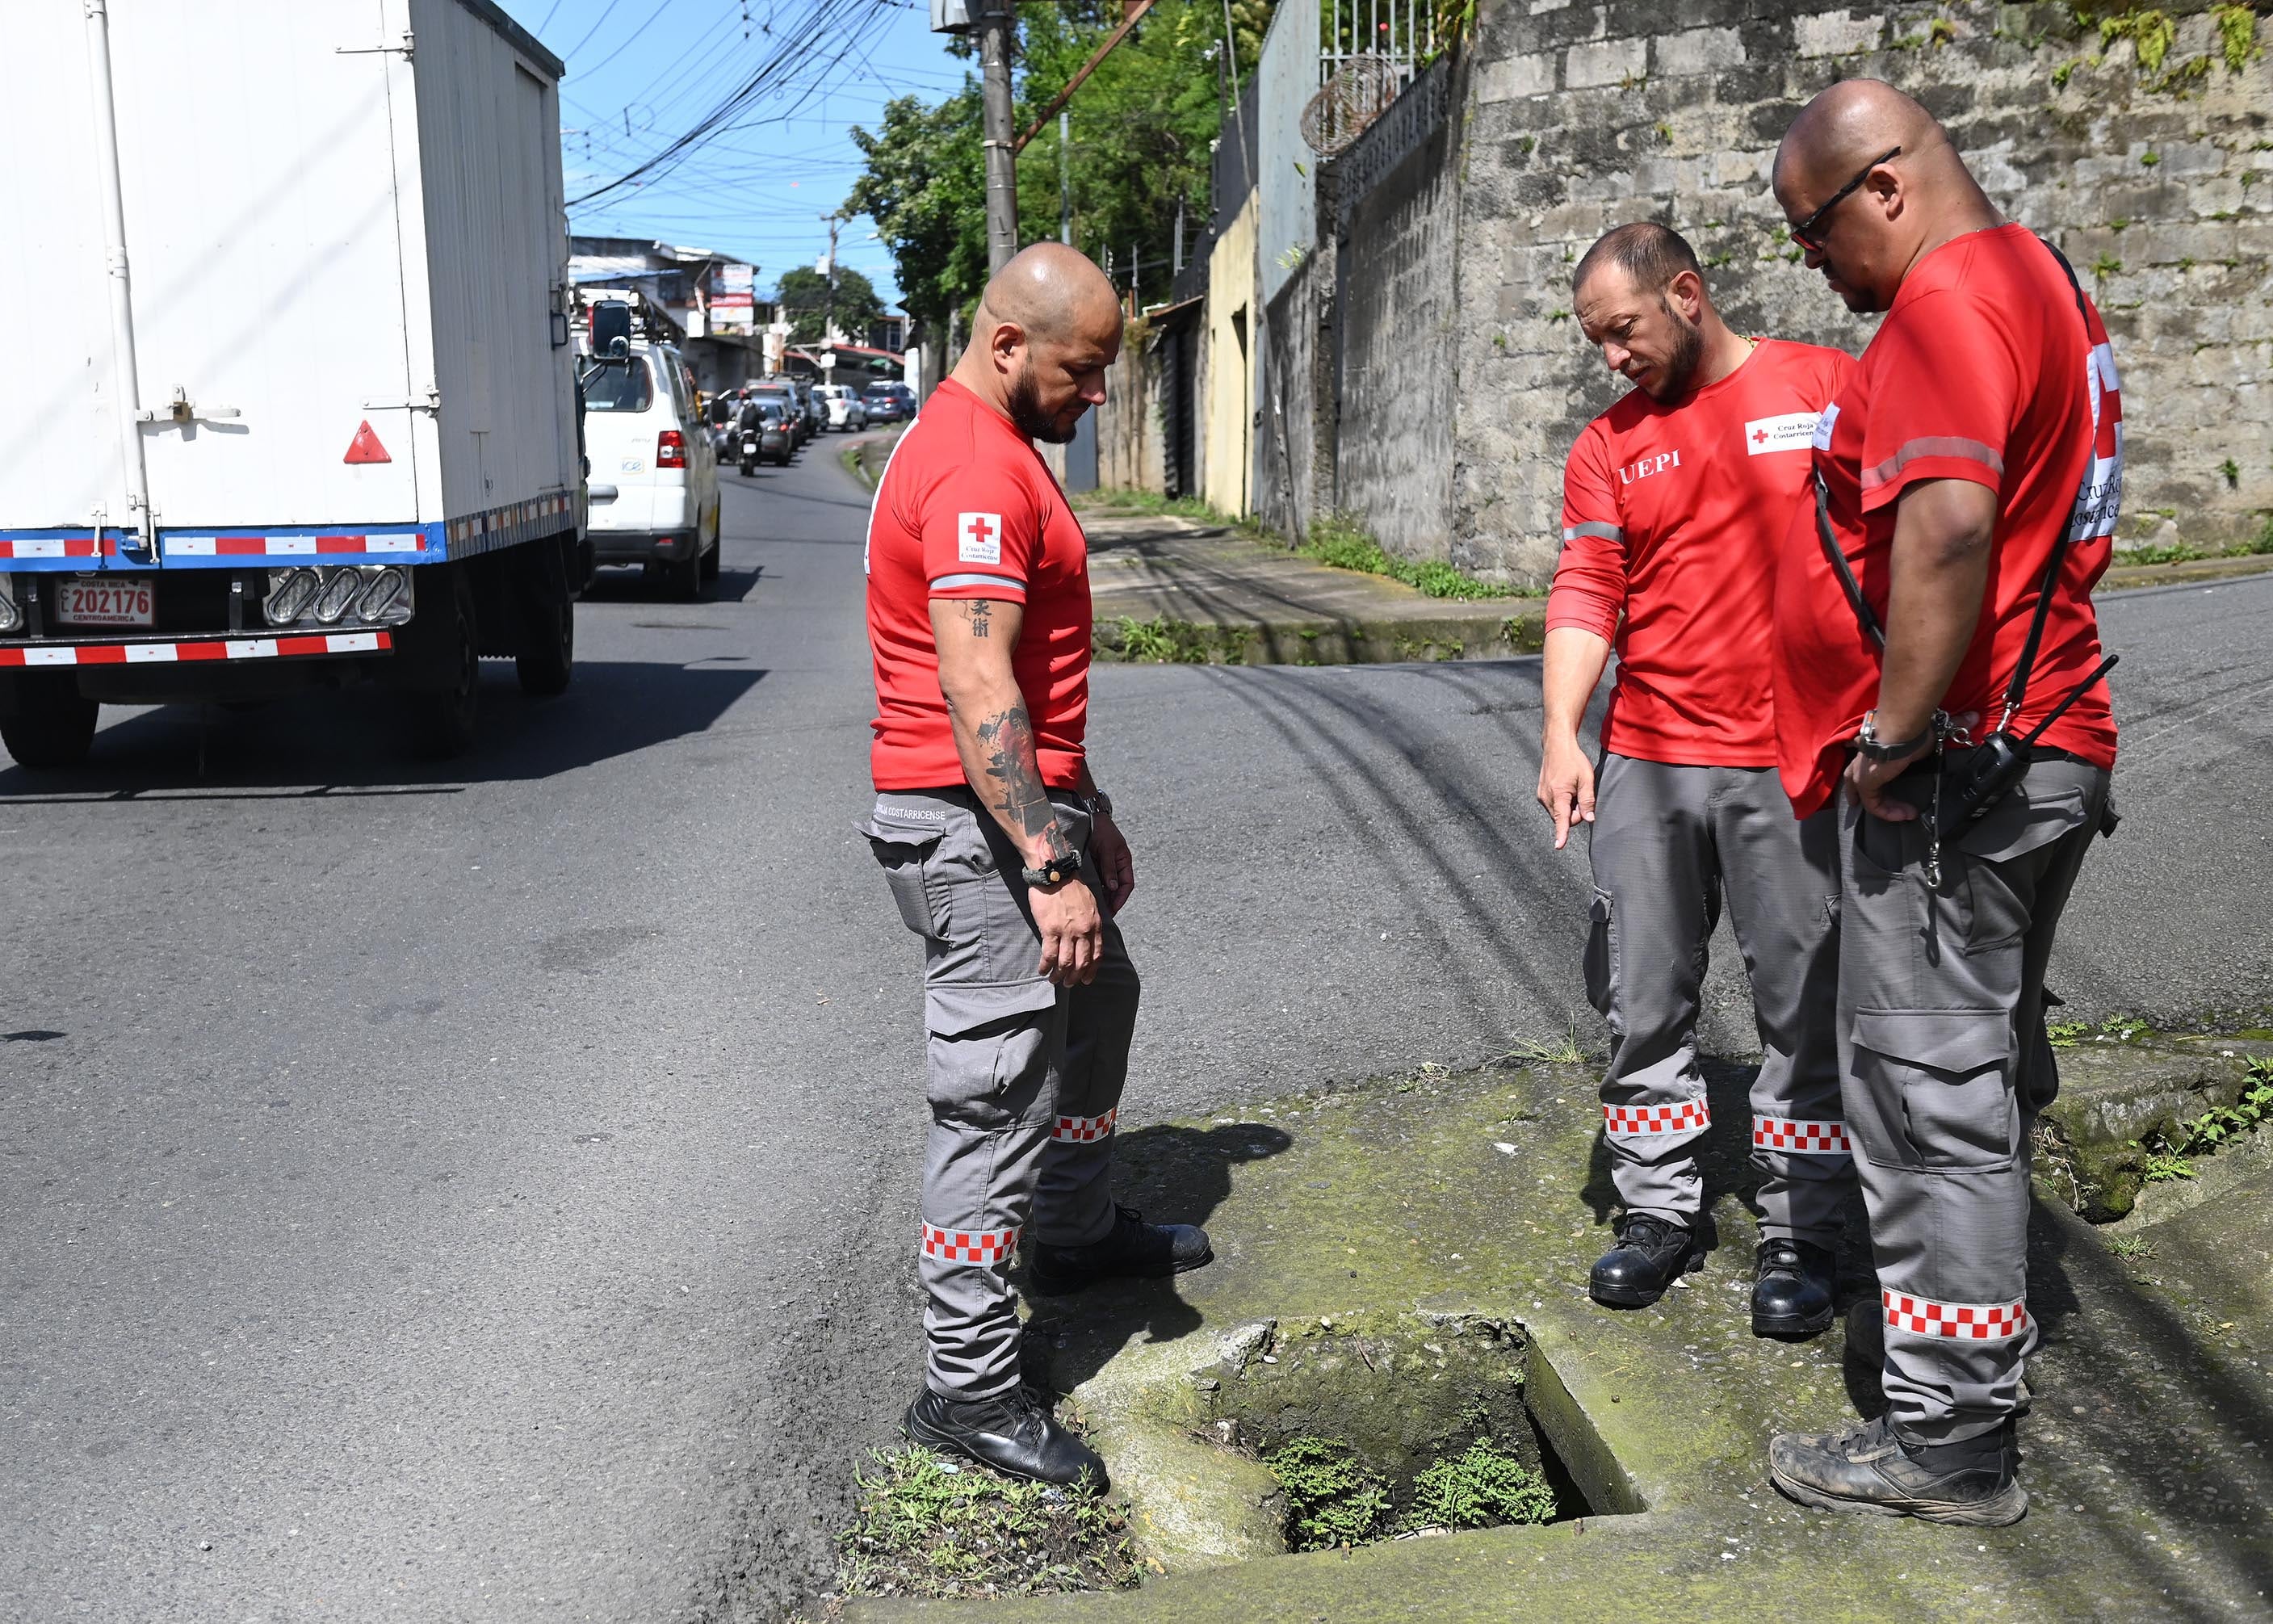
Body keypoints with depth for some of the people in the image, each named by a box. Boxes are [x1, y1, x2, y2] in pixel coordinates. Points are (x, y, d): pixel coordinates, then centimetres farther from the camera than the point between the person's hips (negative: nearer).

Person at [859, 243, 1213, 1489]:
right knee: (997, 1096, -7)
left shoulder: (990, 448, 16)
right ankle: (967, 1390, 2)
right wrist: (1050, 869, -29)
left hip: (1029, 803, 11)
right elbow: (977, 692, -27)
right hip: (978, 828, -11)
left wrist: (1084, 821, 23)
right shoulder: (976, 468, -19)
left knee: (1097, 1001, 26)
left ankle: (1076, 1233, 46)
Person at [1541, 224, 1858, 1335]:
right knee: (1643, 1002, 8)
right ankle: (1660, 1211, 24)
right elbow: (1584, 593, 1)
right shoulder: (1608, 447, 10)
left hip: (1797, 764, -3)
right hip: (1646, 766, 3)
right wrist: (1561, 732, -13)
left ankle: (1797, 1238, 18)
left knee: (1804, 1010, 4)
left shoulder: (1828, 388, 2)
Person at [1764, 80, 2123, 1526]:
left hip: (1951, 765, -11)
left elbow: (1947, 522, -31)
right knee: (1989, 1069, 20)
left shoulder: (1948, 302, -15)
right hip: (2047, 747, 11)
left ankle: (1953, 1439, 4)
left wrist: (1896, 732, -23)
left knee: (1930, 1092, -5)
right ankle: (1986, 1326, 36)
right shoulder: (2042, 282, 19)